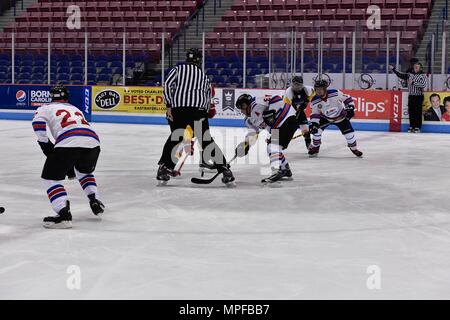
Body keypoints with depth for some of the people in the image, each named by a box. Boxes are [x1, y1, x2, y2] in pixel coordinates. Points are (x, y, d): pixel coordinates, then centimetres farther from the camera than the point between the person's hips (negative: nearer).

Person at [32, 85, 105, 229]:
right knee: (84, 171, 36)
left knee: (50, 178, 5)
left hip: (68, 143, -5)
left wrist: (46, 145, 10)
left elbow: (38, 123, 2)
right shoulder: (75, 109, 39)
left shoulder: (46, 107, 23)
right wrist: (72, 164, 47)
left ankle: (64, 214, -13)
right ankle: (94, 201, 23)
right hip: (93, 141, 5)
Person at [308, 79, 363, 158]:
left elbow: (347, 99, -18)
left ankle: (354, 149, 20)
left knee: (349, 133, -7)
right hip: (325, 118, 2)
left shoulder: (335, 93, -29)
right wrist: (313, 124, -26)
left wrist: (350, 109, -24)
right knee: (316, 129, -18)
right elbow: (315, 114, -13)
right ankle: (314, 147, 5)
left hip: (341, 116, -2)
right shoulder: (315, 101, -21)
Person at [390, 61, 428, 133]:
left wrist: (413, 83, -21)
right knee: (411, 111, 5)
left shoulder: (423, 76, -3)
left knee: (418, 112, -5)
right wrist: (393, 70, 7)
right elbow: (400, 75, 14)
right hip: (411, 96, 5)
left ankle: (417, 127, -1)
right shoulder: (410, 74, 11)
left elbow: (423, 85, -17)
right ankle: (411, 126, 13)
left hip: (418, 96, -5)